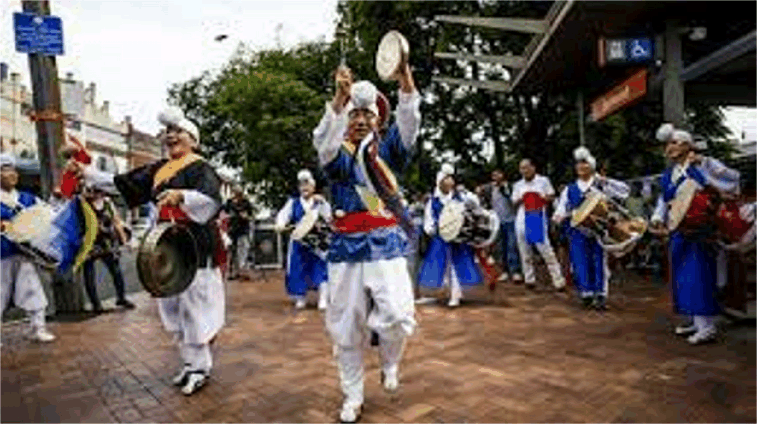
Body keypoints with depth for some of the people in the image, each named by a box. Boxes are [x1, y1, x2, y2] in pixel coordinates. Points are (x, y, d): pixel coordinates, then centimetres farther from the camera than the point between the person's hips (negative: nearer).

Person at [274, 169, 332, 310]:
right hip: (299, 242, 2)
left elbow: (328, 218, -4)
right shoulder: (293, 203, 10)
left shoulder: (320, 202, 7)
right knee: (298, 270, 4)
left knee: (321, 269, -9)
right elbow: (283, 214, -1)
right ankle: (300, 299, 18)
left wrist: (322, 203, -15)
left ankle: (323, 300, -3)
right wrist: (280, 224, -22)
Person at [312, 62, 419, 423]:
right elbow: (324, 141, -19)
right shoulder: (337, 155, 4)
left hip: (386, 247, 0)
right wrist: (340, 98, -36)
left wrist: (406, 81, -25)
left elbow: (408, 125, -9)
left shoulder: (387, 150, 9)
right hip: (347, 249, 0)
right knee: (346, 329, 6)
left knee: (398, 318, -14)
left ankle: (389, 362, 22)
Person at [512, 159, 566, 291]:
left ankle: (558, 280, -3)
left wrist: (544, 198, -15)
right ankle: (529, 279, 18)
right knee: (525, 251, 7)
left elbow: (552, 198, 7)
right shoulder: (518, 185, 12)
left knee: (546, 250, -9)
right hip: (522, 220, 3)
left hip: (538, 219, -3)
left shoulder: (543, 181, 5)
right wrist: (520, 199, -8)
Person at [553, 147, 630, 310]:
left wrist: (605, 181, -14)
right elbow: (562, 210, 10)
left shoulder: (601, 186, 4)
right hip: (578, 232, 2)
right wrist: (559, 217, -12)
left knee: (599, 262, 1)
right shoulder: (569, 190, 9)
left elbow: (625, 190, -3)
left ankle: (600, 296, 11)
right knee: (581, 263, 0)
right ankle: (586, 294, 14)